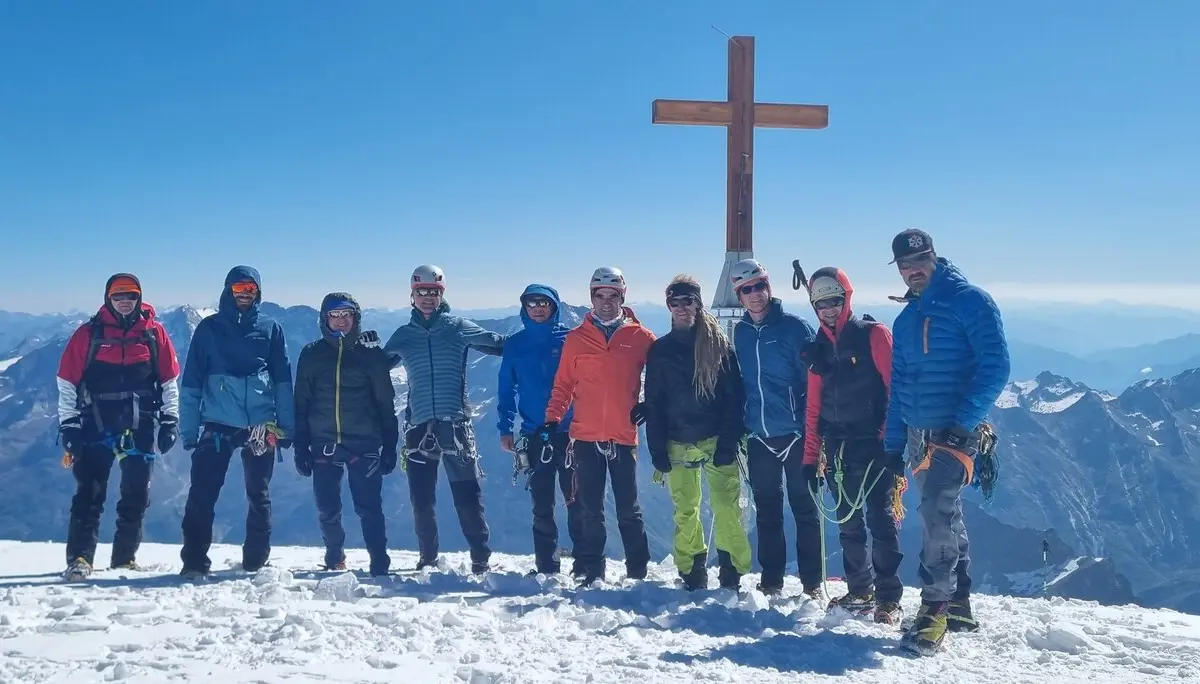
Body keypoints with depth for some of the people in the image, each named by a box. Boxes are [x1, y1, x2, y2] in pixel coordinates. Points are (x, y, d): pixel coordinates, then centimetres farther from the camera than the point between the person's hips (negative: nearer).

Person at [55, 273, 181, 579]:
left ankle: (125, 557, 17)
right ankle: (79, 559, -6)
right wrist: (68, 425, -2)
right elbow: (67, 383, 3)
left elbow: (169, 381, 9)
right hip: (96, 427, -1)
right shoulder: (88, 334, 2)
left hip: (139, 429, 1)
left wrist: (169, 421, 3)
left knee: (136, 496, 5)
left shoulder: (154, 333, 5)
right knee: (89, 493, -7)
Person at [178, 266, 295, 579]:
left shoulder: (271, 328, 8)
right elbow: (191, 382, 3)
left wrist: (286, 427, 0)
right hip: (217, 425, -1)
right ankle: (194, 561, -1)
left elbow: (283, 381, 7)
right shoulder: (209, 328, 6)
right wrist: (189, 430, -3)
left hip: (261, 426, 1)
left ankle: (256, 562, 20)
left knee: (259, 496, 9)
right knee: (202, 494, -6)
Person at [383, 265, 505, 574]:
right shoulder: (403, 335, 12)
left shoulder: (458, 327, 5)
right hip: (419, 425, 3)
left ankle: (481, 558, 3)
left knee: (467, 495, -5)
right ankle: (428, 558, 21)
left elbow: (500, 344, 7)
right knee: (421, 499, 6)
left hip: (455, 423, -2)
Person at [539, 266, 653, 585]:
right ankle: (589, 570, 15)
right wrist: (552, 419, -2)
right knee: (590, 511, 7)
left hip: (624, 438, -1)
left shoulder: (641, 338, 2)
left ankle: (638, 571, 19)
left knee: (629, 510, 7)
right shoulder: (576, 338, 4)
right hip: (586, 437, 1)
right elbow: (563, 384, 7)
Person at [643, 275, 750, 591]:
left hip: (717, 441, -2)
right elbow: (653, 404, 9)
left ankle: (731, 574, 1)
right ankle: (692, 576, 15)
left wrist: (728, 443, -11)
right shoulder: (659, 350, 10)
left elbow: (734, 396, -2)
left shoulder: (718, 343, 2)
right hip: (677, 445, 3)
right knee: (685, 512, 5)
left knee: (727, 508, -8)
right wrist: (657, 450, 1)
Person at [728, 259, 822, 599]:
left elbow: (813, 380, -6)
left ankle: (812, 582, 11)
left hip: (795, 434, -4)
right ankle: (770, 580, 21)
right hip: (758, 437, 4)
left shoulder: (795, 327, -5)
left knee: (805, 509, 3)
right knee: (767, 511, 11)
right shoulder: (738, 333, 8)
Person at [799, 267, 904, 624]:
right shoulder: (818, 348, 12)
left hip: (873, 445, -6)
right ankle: (860, 591, 22)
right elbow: (814, 407, 14)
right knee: (848, 523, 11)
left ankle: (889, 598, 4)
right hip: (837, 449, 6)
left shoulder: (873, 335, -4)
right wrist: (811, 457, 12)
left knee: (881, 519, -4)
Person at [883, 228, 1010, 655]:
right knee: (945, 518, 13)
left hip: (955, 433, -7)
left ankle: (935, 608, -4)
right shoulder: (906, 318, 15)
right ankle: (958, 606, 23)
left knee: (937, 516, -13)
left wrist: (965, 422, -19)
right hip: (918, 437, 7)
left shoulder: (969, 299, -7)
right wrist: (893, 447, 13)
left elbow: (996, 365, -13)